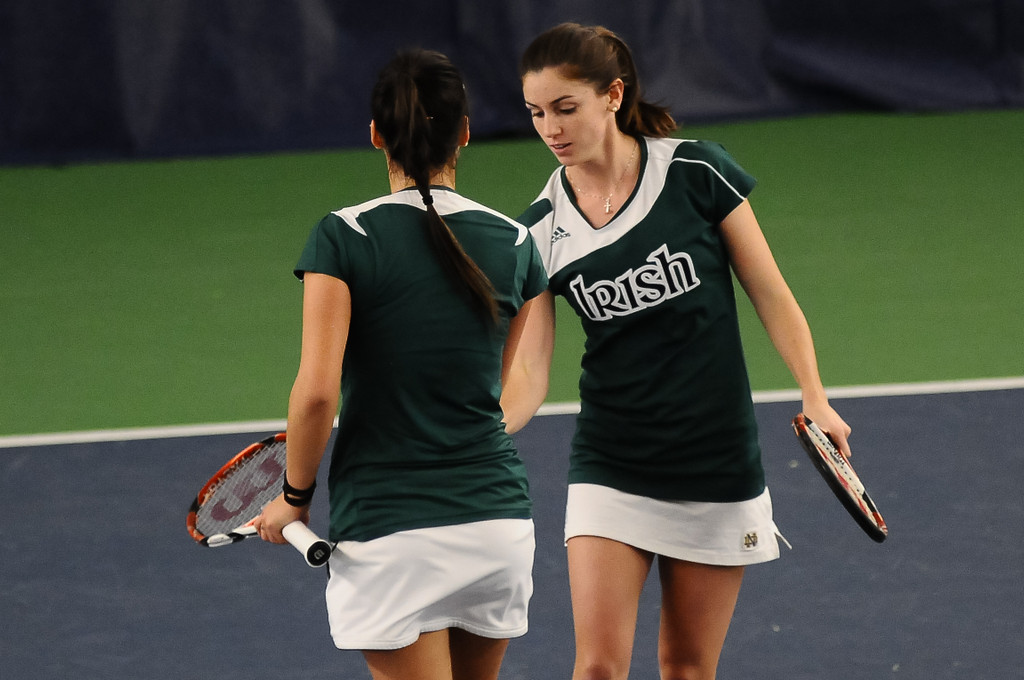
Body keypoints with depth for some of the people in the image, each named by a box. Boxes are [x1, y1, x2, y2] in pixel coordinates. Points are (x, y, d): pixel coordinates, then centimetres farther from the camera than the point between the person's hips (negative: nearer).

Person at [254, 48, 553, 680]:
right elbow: (512, 395, 11)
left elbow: (316, 390, -14)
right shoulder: (515, 243, 4)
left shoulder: (343, 238, -8)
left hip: (389, 533, -4)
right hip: (500, 520, 4)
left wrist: (295, 495, 0)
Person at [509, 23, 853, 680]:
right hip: (611, 471, 1)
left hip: (717, 469, -1)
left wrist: (816, 399, -10)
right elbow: (517, 370, -2)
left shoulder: (696, 173, -8)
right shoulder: (541, 230, -2)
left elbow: (771, 294, -1)